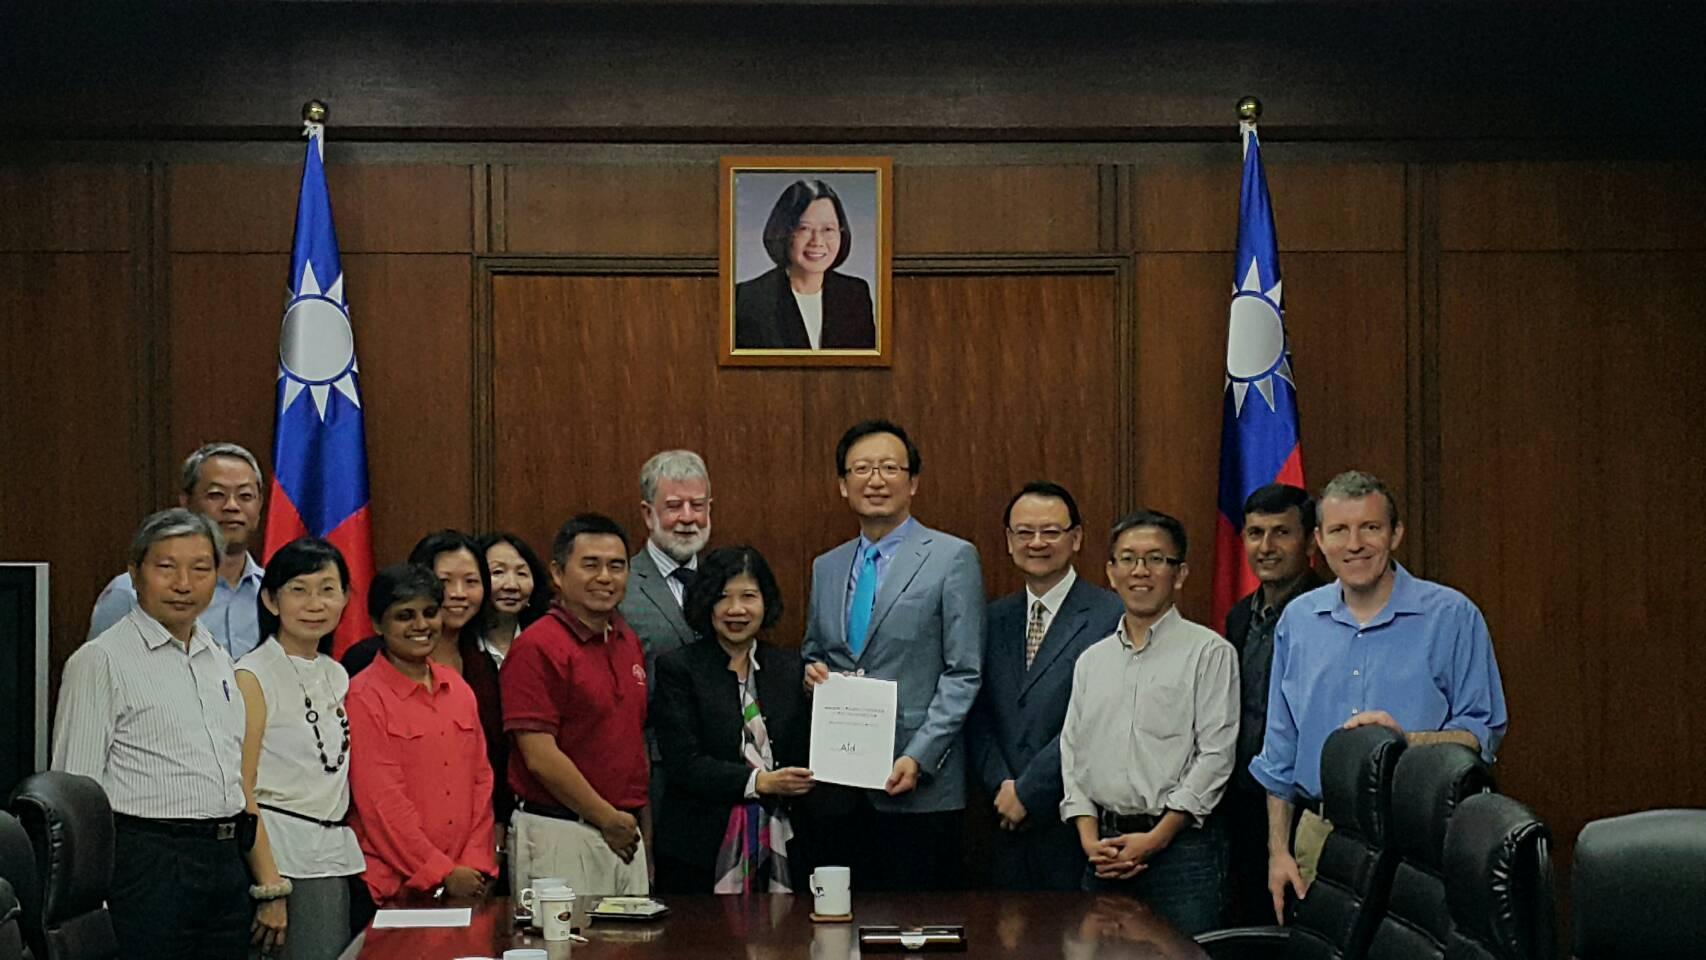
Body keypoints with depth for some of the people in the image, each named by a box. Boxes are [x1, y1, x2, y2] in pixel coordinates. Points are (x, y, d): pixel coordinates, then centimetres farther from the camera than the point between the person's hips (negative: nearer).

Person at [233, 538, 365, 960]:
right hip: (281, 857, -7)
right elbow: (240, 790, -12)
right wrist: (269, 885, -18)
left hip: (334, 857, 7)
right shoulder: (253, 676, -7)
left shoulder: (336, 676, 14)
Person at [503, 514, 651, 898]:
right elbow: (540, 757, -16)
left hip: (625, 834, 7)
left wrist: (642, 826, 13)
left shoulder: (629, 643, 13)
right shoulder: (538, 647, -11)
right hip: (560, 835, -7)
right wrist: (608, 819, -10)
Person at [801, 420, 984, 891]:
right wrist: (811, 670, 1)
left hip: (919, 786, -5)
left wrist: (920, 758, -14)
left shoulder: (952, 558, -1)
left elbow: (964, 674, -5)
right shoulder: (826, 567, 16)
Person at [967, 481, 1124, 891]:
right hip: (1010, 826, 5)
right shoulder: (995, 619, 13)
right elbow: (978, 716, 11)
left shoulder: (1111, 616, -7)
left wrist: (1028, 791, -11)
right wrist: (1001, 786, -4)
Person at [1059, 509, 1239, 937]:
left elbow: (1215, 754, -8)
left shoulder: (1209, 652, -2)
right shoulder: (1092, 661, 15)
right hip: (1104, 850, 5)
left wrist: (1157, 838, -11)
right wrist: (1090, 838, -1)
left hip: (1180, 844, -4)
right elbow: (1072, 754, 13)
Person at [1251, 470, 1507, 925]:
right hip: (1319, 836, 3)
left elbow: (1485, 733, -3)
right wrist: (1278, 850, 9)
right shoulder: (1297, 620, 10)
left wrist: (1406, 740, -20)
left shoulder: (1452, 616, -2)